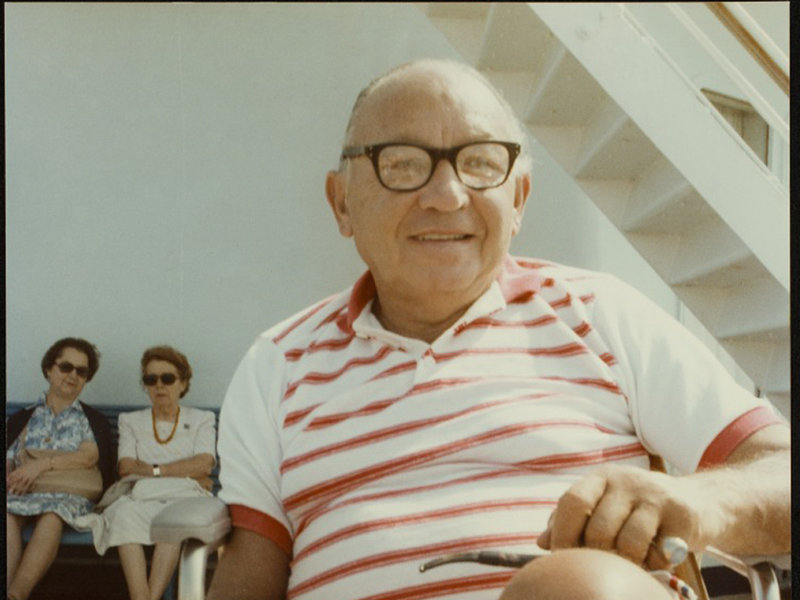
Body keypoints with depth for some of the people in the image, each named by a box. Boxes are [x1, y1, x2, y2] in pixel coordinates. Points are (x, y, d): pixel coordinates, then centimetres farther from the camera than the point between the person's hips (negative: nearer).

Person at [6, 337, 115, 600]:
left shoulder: (93, 420, 16)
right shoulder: (22, 418, 22)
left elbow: (89, 456, -3)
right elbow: (8, 463, 12)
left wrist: (42, 464, -17)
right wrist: (10, 479, -13)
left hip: (70, 493, -2)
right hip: (24, 492, 2)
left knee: (52, 516, -39)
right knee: (7, 514, -36)